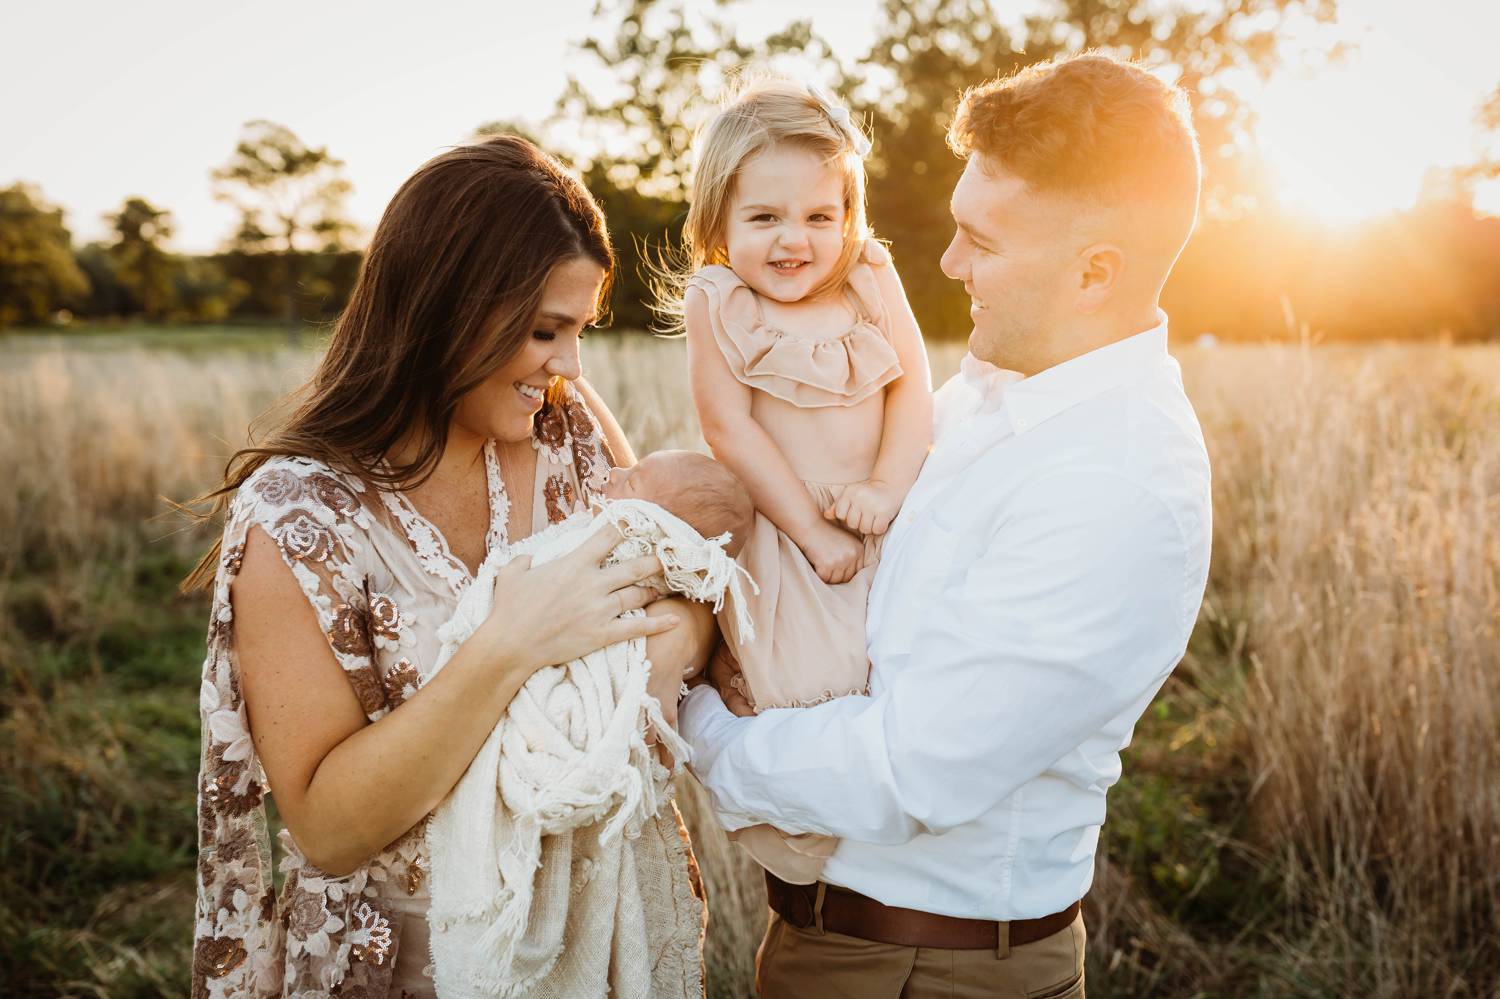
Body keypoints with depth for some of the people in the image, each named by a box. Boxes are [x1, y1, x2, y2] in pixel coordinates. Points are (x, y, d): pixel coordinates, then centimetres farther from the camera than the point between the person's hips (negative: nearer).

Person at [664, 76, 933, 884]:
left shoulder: (873, 281, 2)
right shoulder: (717, 301, -7)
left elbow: (914, 388, 0)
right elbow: (728, 428, -11)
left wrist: (887, 488, -17)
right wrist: (810, 529, -13)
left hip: (885, 526, 4)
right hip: (783, 531, -4)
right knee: (802, 690, -15)